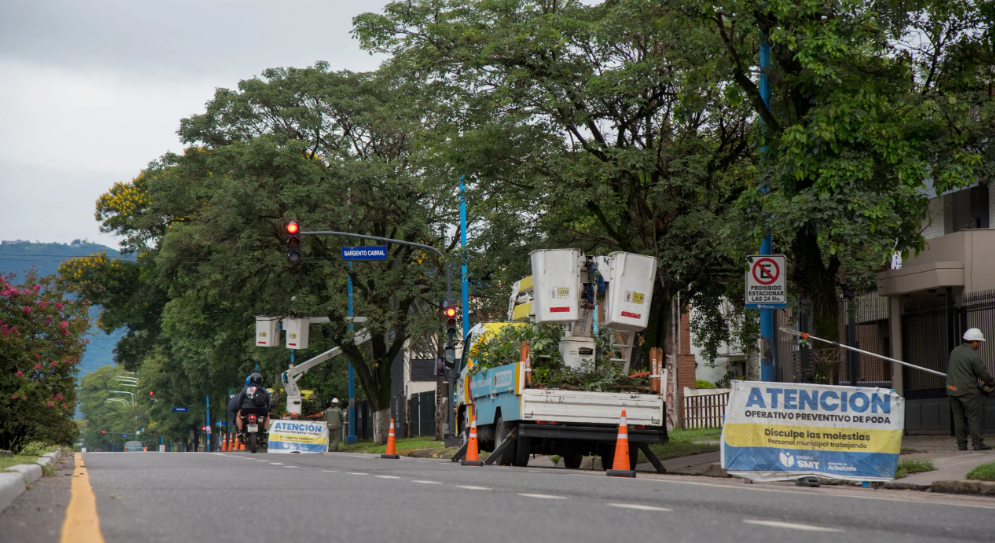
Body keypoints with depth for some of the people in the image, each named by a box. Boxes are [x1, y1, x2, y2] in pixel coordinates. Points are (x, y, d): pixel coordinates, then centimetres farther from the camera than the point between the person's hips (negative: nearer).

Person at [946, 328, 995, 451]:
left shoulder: (954, 352, 10)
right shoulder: (973, 356, -13)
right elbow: (982, 373, -7)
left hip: (952, 389, 7)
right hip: (967, 390, -7)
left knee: (958, 417, 9)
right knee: (974, 417, -2)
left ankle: (961, 443, 9)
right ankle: (977, 443, -4)